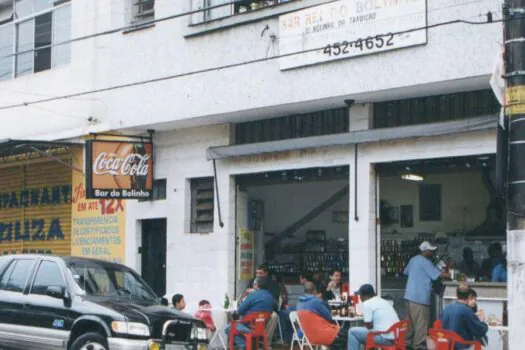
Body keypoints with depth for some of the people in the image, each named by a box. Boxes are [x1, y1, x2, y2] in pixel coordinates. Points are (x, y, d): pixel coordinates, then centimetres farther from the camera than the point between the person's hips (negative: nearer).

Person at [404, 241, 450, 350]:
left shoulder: (413, 259, 13)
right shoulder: (425, 262, -13)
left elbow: (406, 272, 27)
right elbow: (438, 274, -16)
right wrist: (449, 275, -7)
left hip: (410, 295, 9)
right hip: (419, 297, -9)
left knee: (411, 320, 15)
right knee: (421, 322, -4)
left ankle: (408, 341, 18)